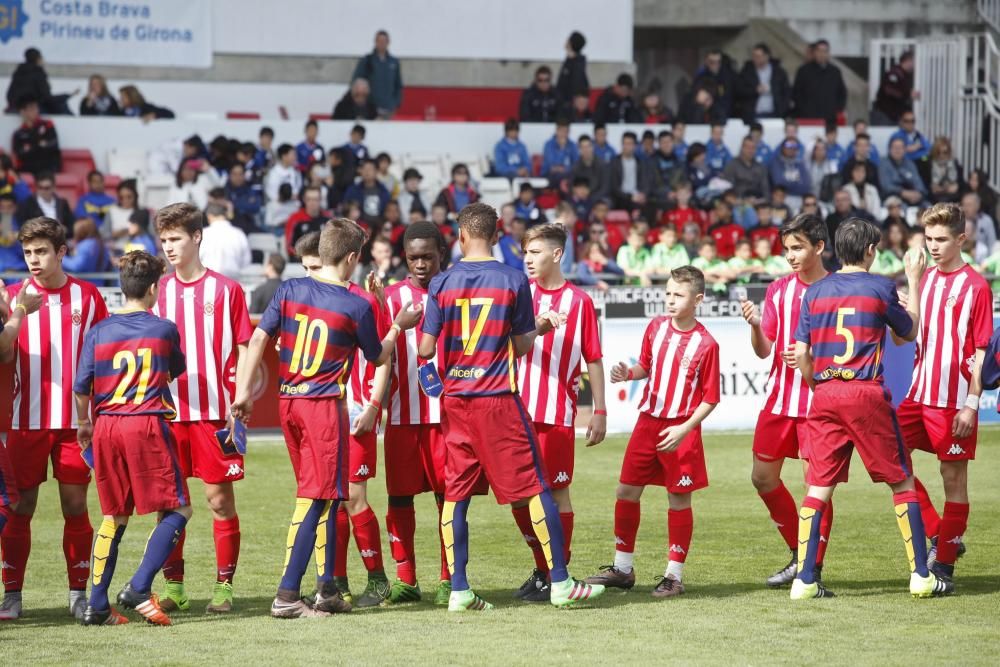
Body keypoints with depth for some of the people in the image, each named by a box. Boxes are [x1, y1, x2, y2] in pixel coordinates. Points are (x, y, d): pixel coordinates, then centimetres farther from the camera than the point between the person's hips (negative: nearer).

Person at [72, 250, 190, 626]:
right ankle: (139, 589, -11)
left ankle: (96, 605, 9)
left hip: (106, 427, 4)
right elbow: (176, 370, 18)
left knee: (114, 516, 14)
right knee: (177, 509, 5)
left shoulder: (98, 332, 5)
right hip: (147, 425, -4)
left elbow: (81, 388, 5)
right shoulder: (164, 329, -1)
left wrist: (84, 423, 22)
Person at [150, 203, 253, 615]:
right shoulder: (158, 292, 10)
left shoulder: (226, 290, 2)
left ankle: (224, 586, 5)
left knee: (220, 499, -1)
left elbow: (244, 351, 2)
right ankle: (173, 588, 10)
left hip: (215, 412, -3)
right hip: (168, 412, 3)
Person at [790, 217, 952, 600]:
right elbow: (910, 331, 14)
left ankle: (805, 579, -2)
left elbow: (801, 355, 5)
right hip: (867, 395, -3)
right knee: (901, 482, 6)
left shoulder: (815, 292, 8)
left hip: (824, 396, 3)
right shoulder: (880, 288, -2)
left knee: (819, 487, 5)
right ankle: (921, 576, 6)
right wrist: (914, 282, 24)